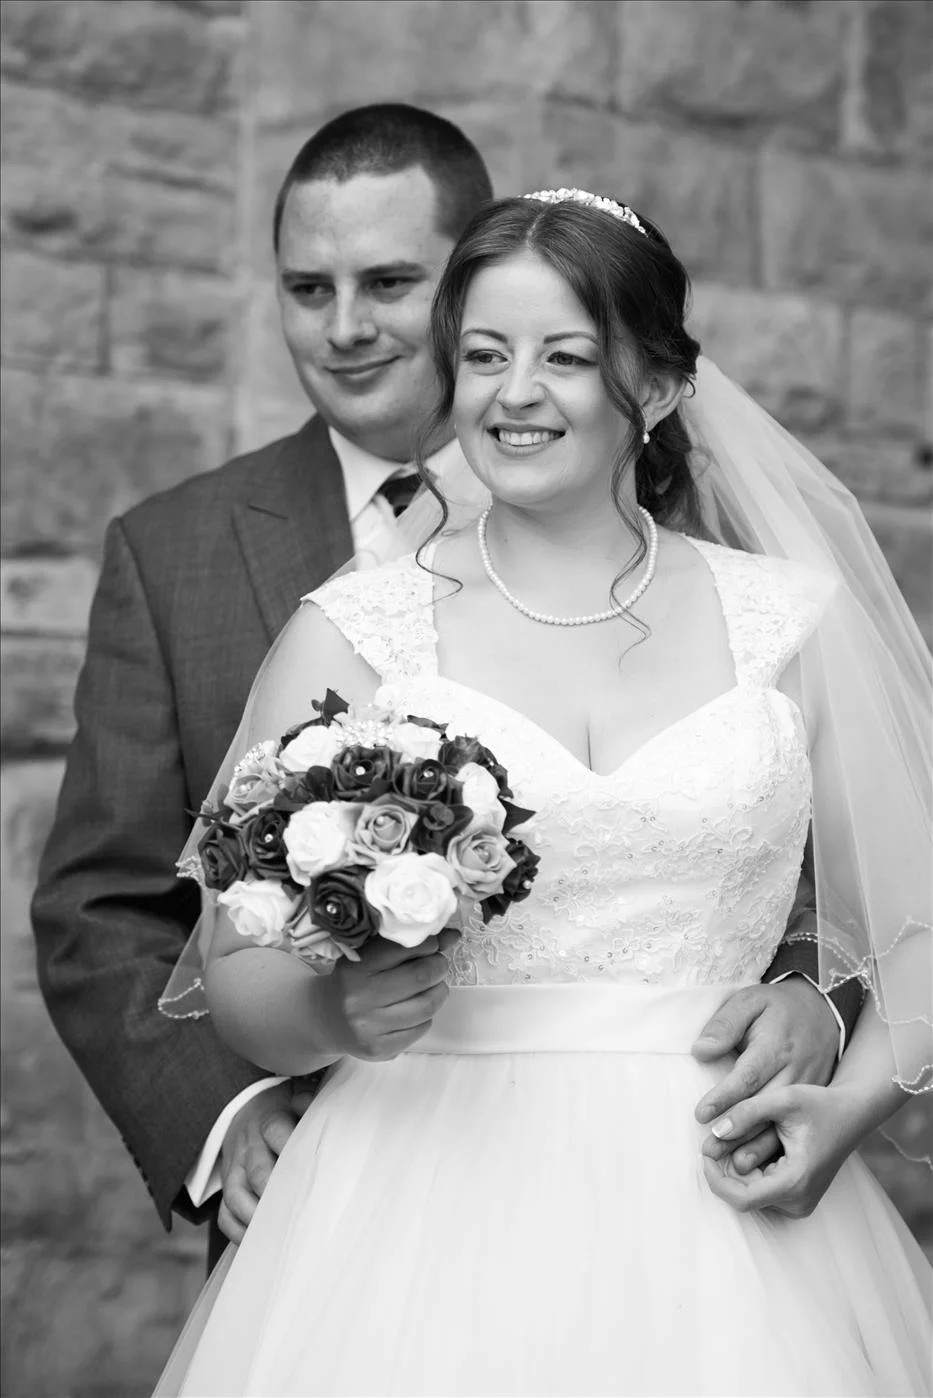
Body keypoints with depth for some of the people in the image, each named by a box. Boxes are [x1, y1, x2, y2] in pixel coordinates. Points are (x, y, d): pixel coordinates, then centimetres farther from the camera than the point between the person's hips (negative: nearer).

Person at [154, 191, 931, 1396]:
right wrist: (337, 1012, -18)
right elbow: (238, 973, 2)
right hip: (431, 1223, 0)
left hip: (719, 1212, 1)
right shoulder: (351, 633, 3)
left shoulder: (797, 620, 5)